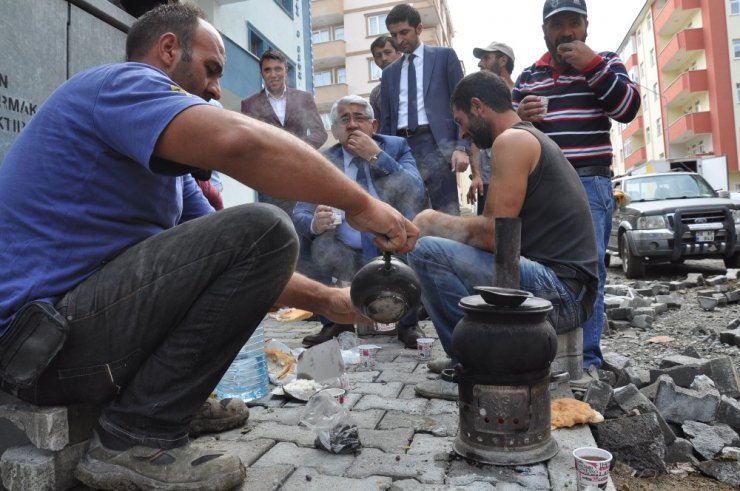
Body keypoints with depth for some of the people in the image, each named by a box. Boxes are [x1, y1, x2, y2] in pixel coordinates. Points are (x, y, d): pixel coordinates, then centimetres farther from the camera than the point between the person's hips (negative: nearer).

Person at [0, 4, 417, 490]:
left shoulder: (161, 162, 19)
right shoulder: (121, 83, -9)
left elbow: (233, 259, 14)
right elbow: (240, 141, -31)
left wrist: (327, 300, 6)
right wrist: (359, 203, -19)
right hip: (41, 337, -10)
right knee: (262, 230, -22)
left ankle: (177, 394, 9)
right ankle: (137, 439, -12)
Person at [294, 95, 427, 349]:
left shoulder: (395, 147, 3)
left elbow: (415, 193, -15)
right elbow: (300, 214, -8)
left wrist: (376, 156, -20)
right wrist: (314, 224, -31)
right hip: (348, 258, 1)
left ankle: (408, 322, -17)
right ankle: (334, 320, 2)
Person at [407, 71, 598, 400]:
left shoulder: (512, 139, -10)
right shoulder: (534, 139, 21)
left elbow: (495, 236, -18)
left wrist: (436, 222, -3)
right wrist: (443, 225, 10)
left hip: (558, 291, -11)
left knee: (425, 251, -19)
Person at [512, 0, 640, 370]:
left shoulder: (605, 62, 11)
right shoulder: (528, 76, 17)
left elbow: (628, 108, -5)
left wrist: (592, 65, -10)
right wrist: (518, 116, -5)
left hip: (590, 183, -2)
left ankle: (587, 357, -1)